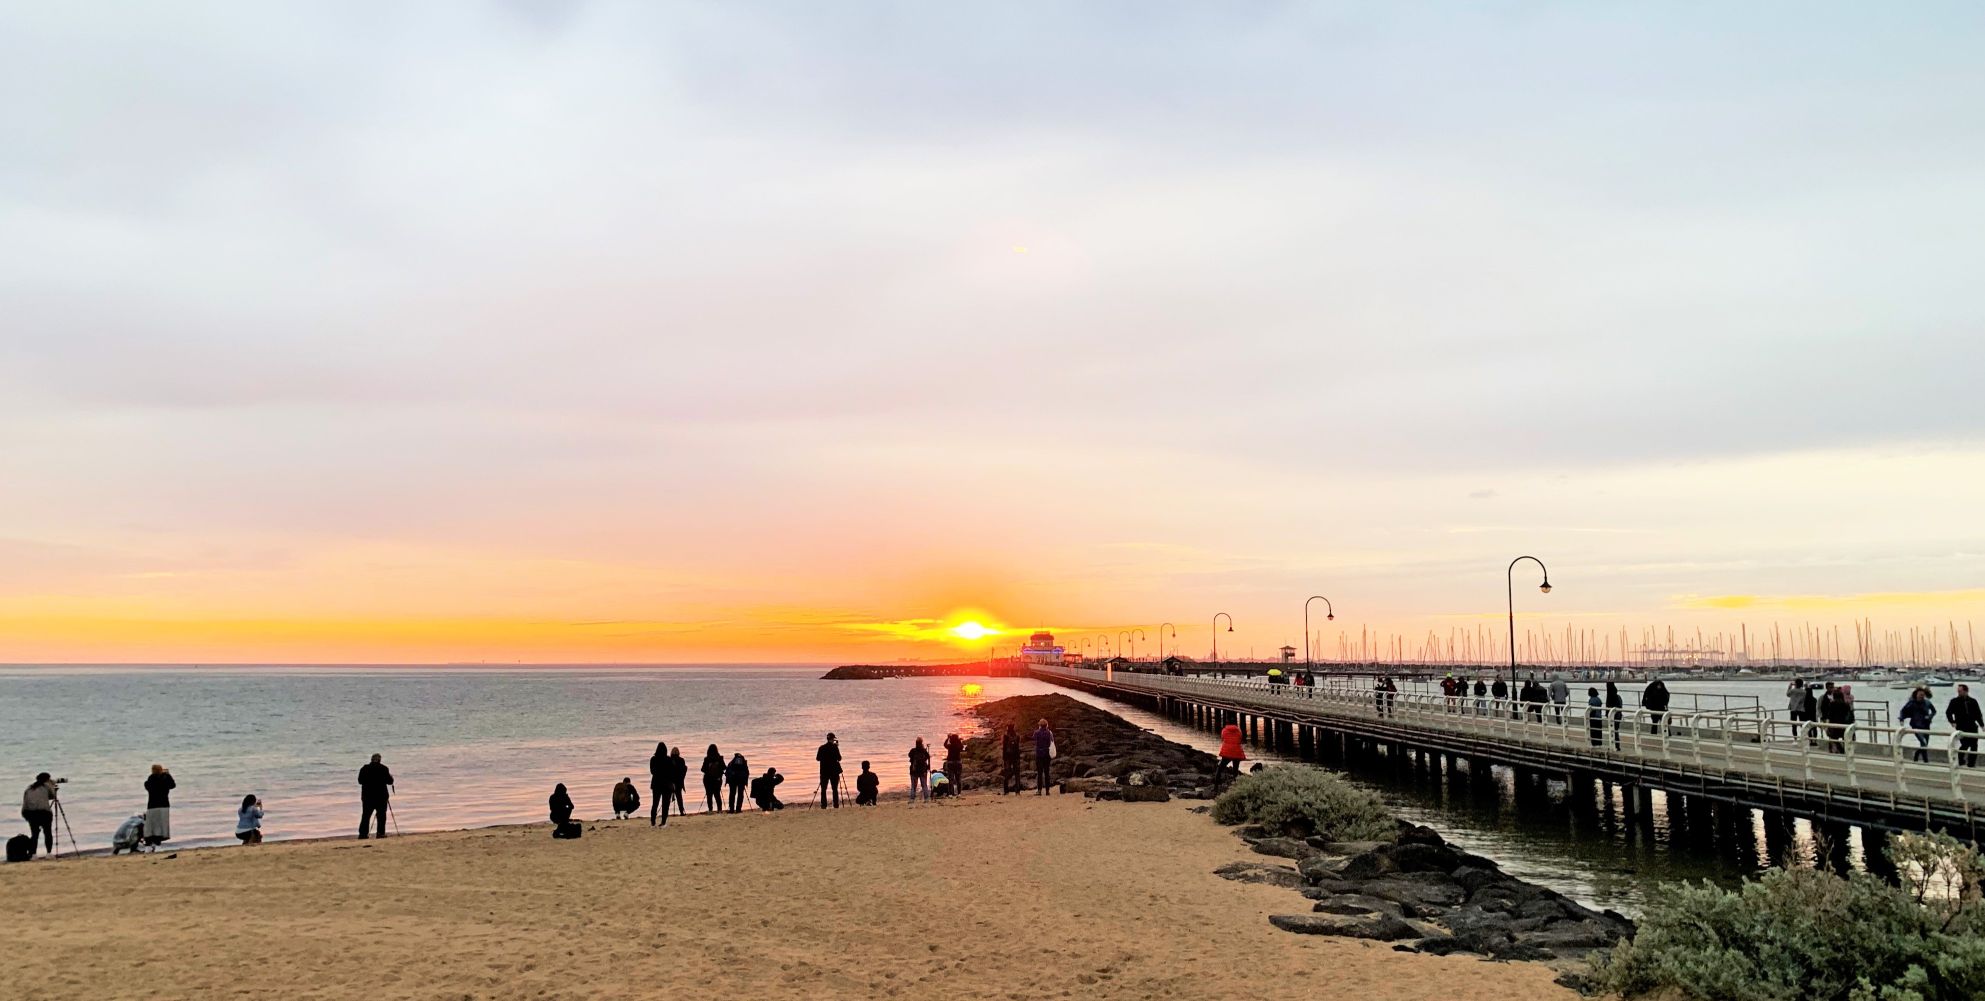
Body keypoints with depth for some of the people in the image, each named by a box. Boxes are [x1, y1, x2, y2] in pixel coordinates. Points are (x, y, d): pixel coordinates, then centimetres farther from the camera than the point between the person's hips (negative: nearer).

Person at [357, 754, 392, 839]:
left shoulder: (364, 769, 1)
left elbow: (360, 781, 9)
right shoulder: (383, 769, -8)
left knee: (366, 815, 8)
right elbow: (389, 781, -6)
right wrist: (391, 777, 16)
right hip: (381, 796, -3)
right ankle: (381, 833, 0)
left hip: (367, 796, 3)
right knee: (381, 815, 4)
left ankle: (362, 834, 5)